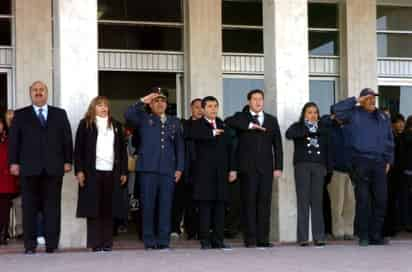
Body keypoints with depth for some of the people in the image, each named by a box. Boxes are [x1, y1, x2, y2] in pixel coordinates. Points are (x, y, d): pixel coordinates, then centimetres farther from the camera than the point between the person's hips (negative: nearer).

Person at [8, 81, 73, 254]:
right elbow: (13, 140, 5)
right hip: (29, 168, -1)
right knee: (30, 207, 0)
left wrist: (68, 161, 3)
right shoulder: (20, 115, 11)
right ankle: (30, 245, 4)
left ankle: (52, 244, 5)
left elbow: (67, 138, 10)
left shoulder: (59, 114, 14)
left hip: (54, 168, 1)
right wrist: (13, 162, -4)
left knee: (52, 207, 1)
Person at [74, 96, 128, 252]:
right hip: (92, 172, -3)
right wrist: (79, 170, -7)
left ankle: (107, 242, 5)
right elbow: (78, 148, 1)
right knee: (93, 207, -3)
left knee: (109, 208, 0)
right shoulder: (86, 124, 6)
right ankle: (95, 243, 0)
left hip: (111, 172, 3)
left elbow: (122, 149, 16)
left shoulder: (116, 125, 17)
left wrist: (124, 172, 9)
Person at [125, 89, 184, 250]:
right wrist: (142, 101, -10)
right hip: (148, 168, -2)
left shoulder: (174, 122, 19)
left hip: (168, 170, 2)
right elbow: (128, 115, -9)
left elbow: (179, 146, 16)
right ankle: (149, 241, 4)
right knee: (148, 205, -2)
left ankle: (163, 241, 5)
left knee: (165, 206, 0)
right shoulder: (143, 119, 11)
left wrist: (179, 168, 8)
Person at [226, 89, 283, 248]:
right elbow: (229, 122, -14)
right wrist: (250, 125, -18)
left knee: (264, 202, -1)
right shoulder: (241, 117, 9)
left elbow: (277, 145, 13)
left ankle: (263, 239, 2)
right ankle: (250, 239, -1)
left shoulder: (272, 120, 17)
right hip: (248, 168, -2)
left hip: (266, 168, 2)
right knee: (249, 203, -4)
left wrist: (278, 167, 4)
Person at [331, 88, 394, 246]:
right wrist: (356, 101, -5)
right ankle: (364, 236, 2)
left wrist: (389, 160, 11)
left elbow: (390, 140, 20)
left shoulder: (383, 117, 19)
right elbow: (336, 109, -9)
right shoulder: (354, 114, 6)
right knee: (363, 200, -3)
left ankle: (376, 235, 10)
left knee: (381, 199, 1)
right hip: (361, 162, -4)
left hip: (379, 162, 4)